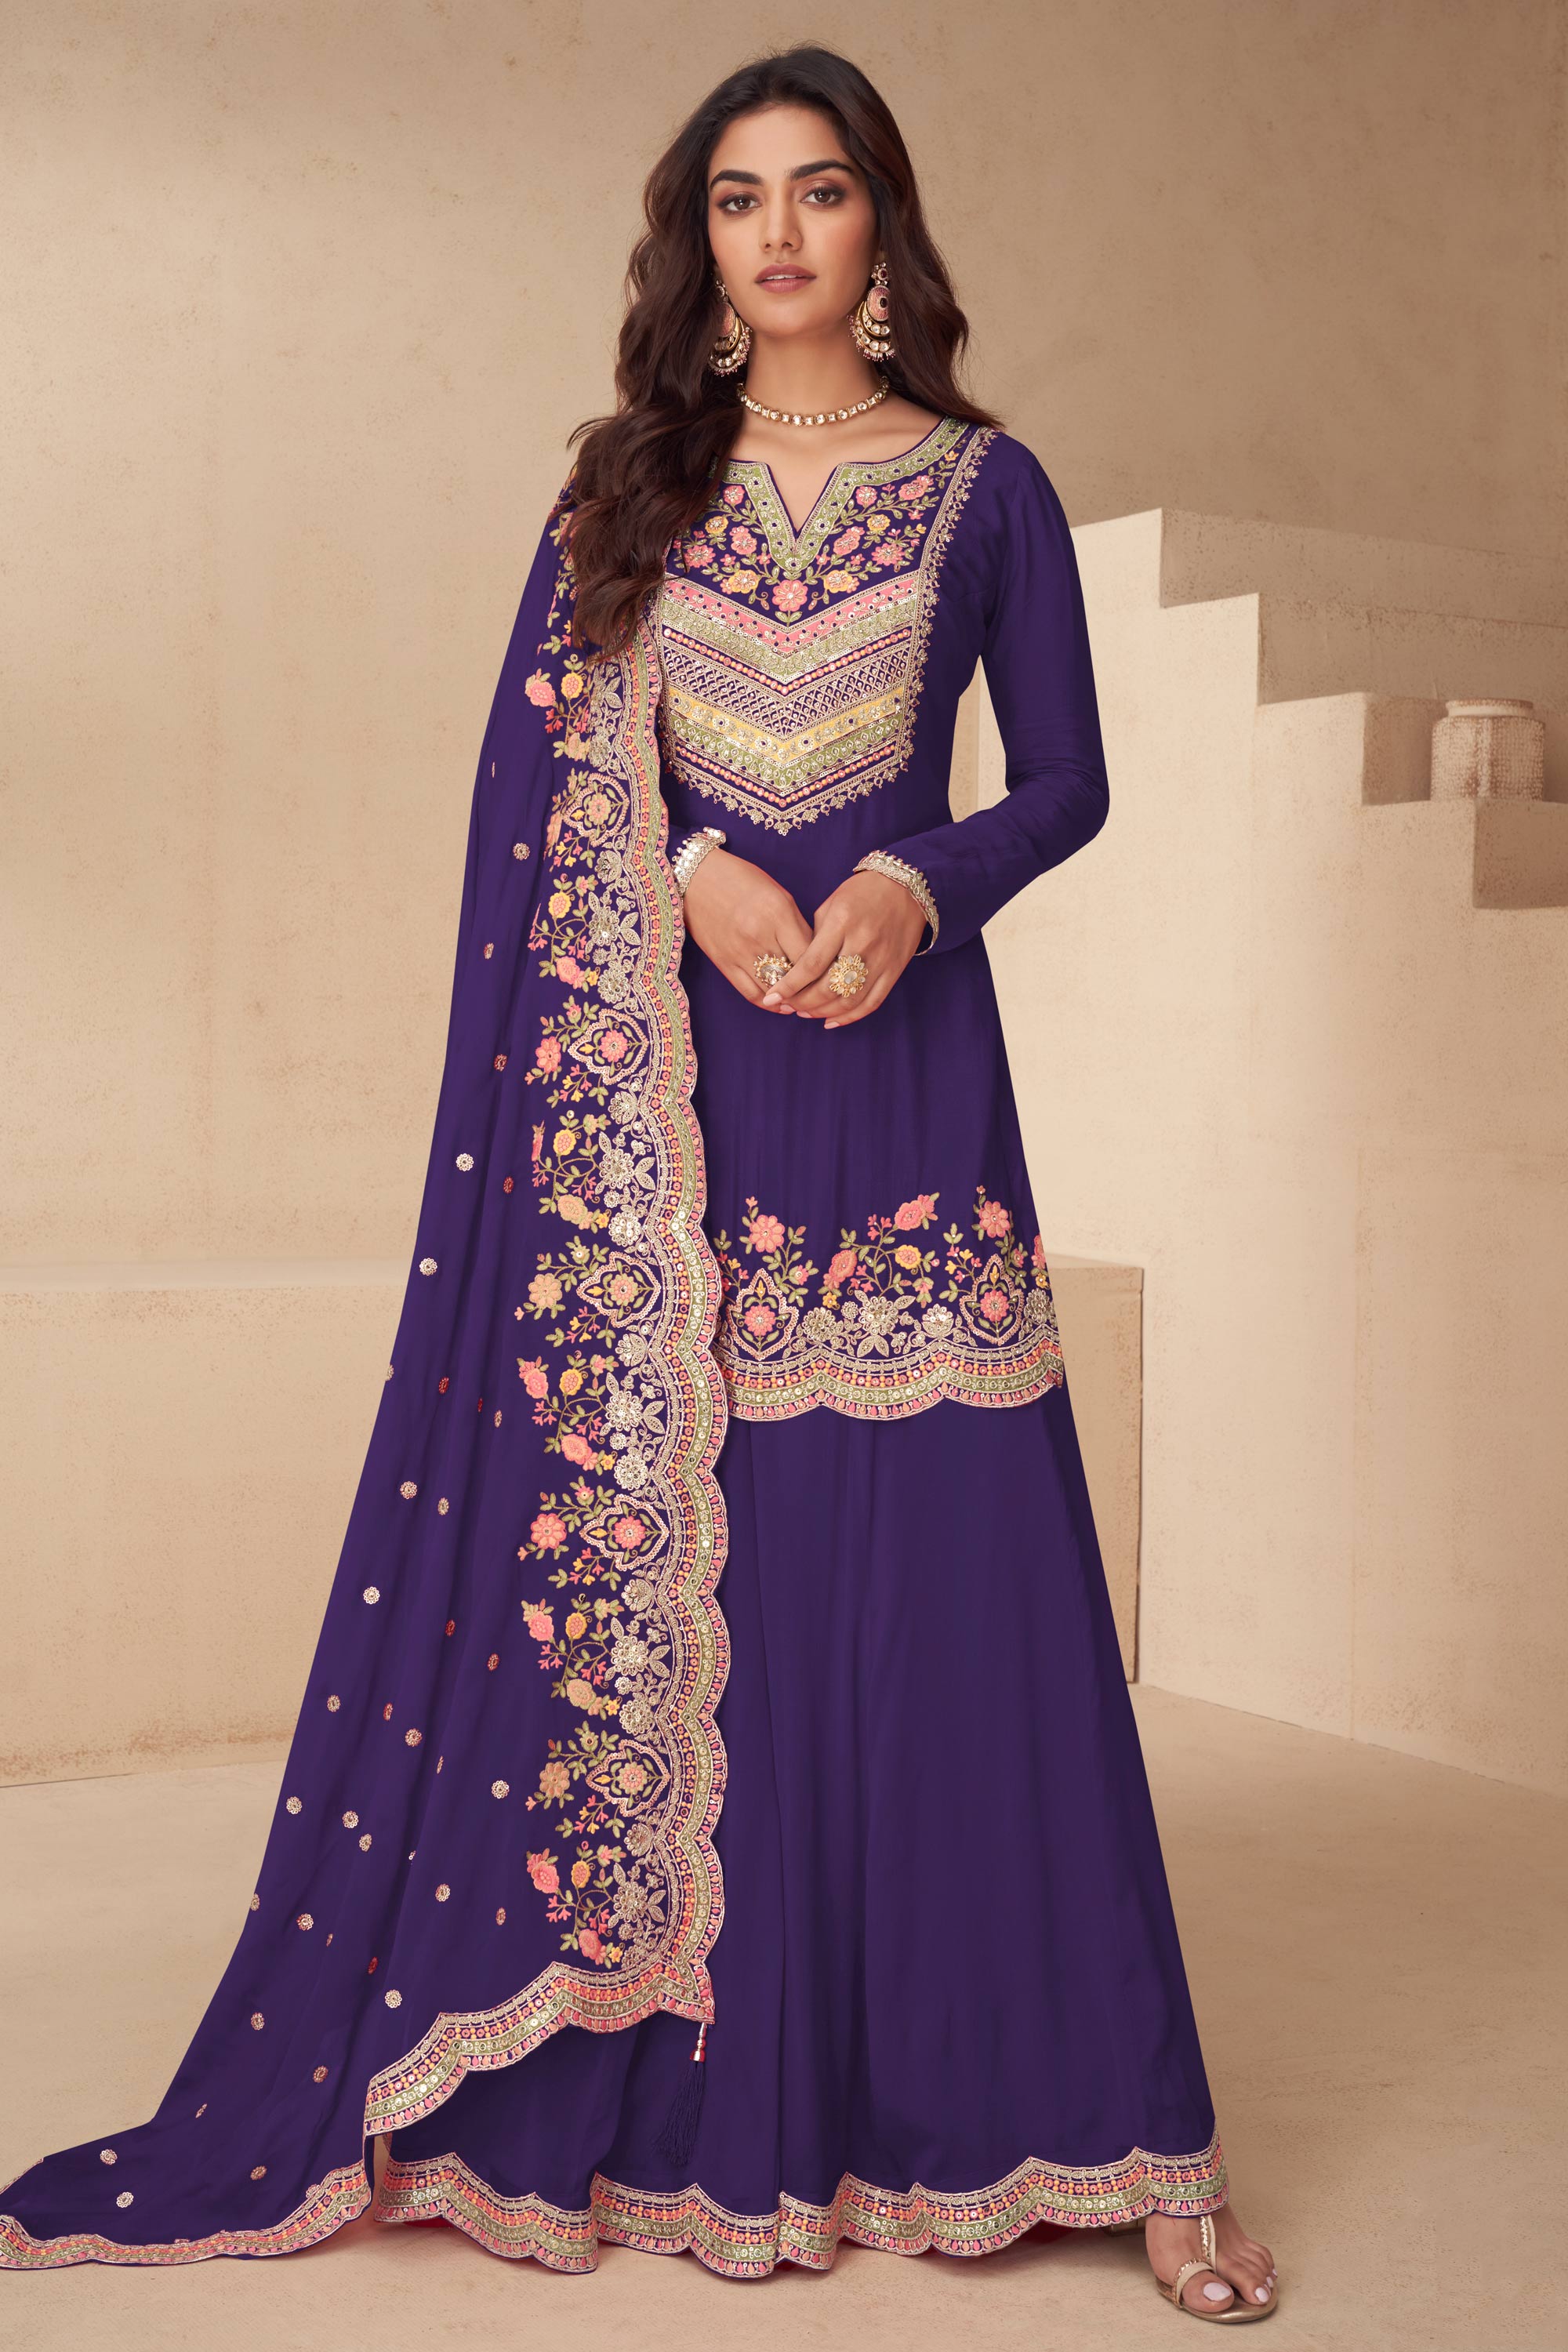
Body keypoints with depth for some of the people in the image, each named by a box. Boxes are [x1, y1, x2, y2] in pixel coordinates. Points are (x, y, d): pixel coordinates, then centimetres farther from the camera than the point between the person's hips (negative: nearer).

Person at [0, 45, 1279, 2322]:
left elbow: (1066, 782, 7)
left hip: (901, 1053, -1)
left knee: (947, 1567, -3)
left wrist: (912, 886, -12)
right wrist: (694, 875, -11)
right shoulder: (629, 488, 12)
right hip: (669, 1080, 1)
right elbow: (548, 786, 7)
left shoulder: (987, 486, 9)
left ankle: (1064, 2117, 8)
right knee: (674, 1553, 0)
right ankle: (704, 2110, 11)